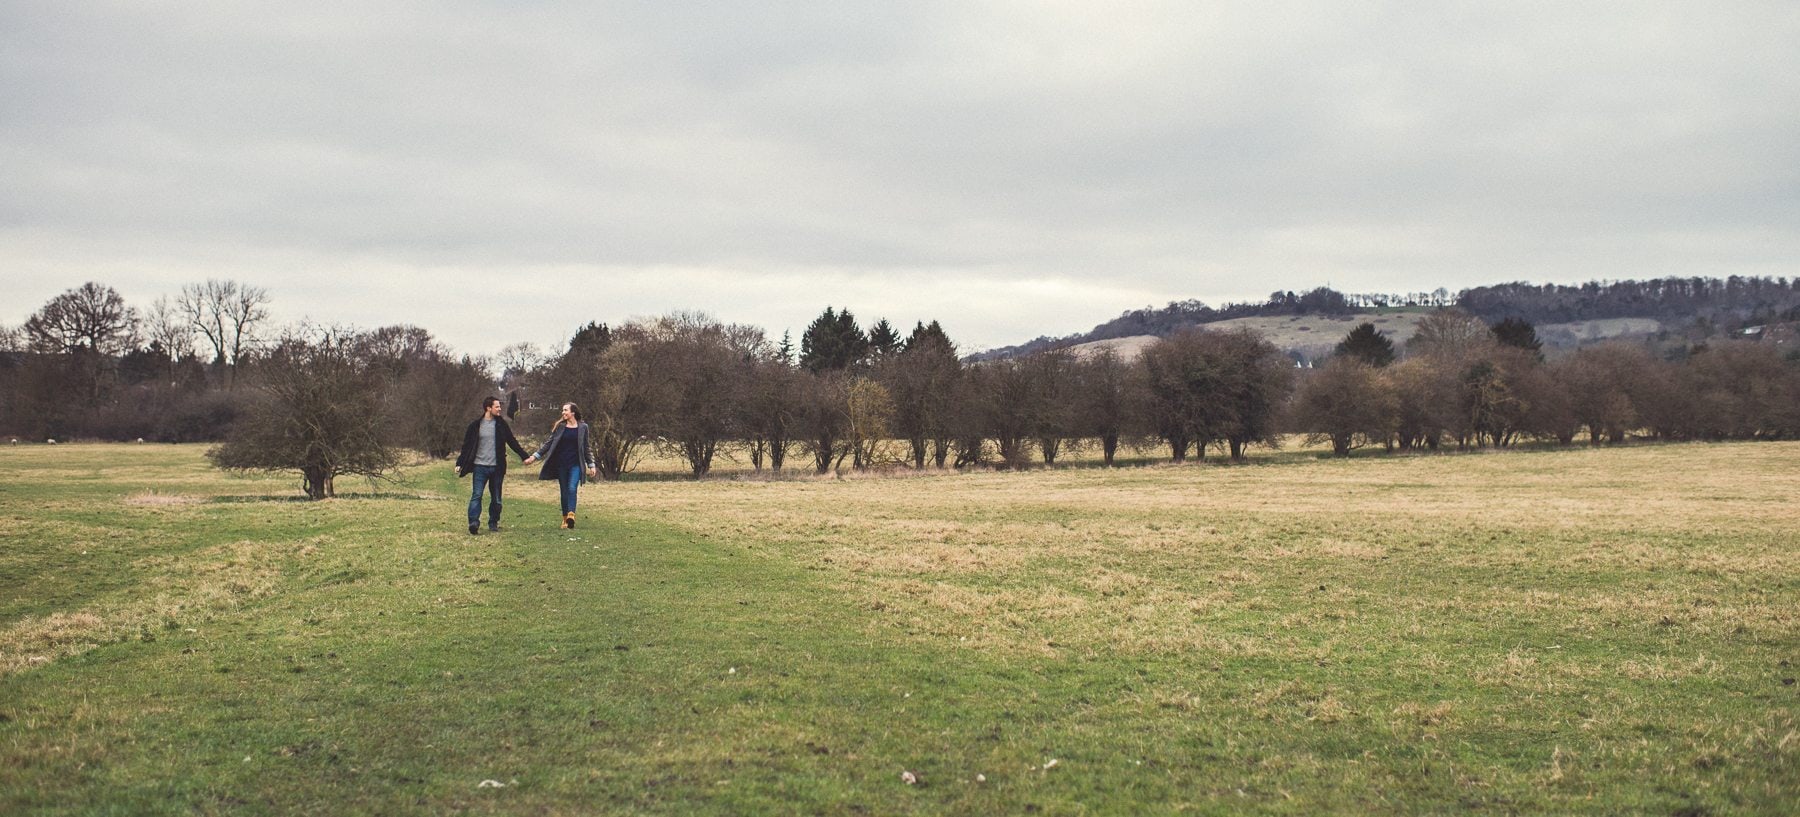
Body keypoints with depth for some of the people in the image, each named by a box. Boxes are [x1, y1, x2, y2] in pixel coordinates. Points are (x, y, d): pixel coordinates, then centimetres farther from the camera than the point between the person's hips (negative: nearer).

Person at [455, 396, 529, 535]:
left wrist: (524, 456, 6)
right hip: (480, 466, -2)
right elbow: (466, 446, 3)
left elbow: (512, 442, 11)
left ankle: (493, 523, 16)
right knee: (476, 495, -11)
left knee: (496, 498, 7)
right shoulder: (476, 425, 0)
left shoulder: (501, 424, 6)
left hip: (497, 467, 2)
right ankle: (474, 522, -17)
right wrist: (460, 463, -2)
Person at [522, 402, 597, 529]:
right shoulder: (560, 426, 5)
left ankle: (571, 515, -30)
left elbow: (586, 448, 10)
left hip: (576, 465, -2)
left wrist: (591, 465, 8)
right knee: (564, 492, 5)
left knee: (572, 489, -19)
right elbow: (549, 444, 6)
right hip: (561, 464, 2)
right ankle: (565, 519, 11)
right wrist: (535, 456, -1)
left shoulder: (583, 427, 3)